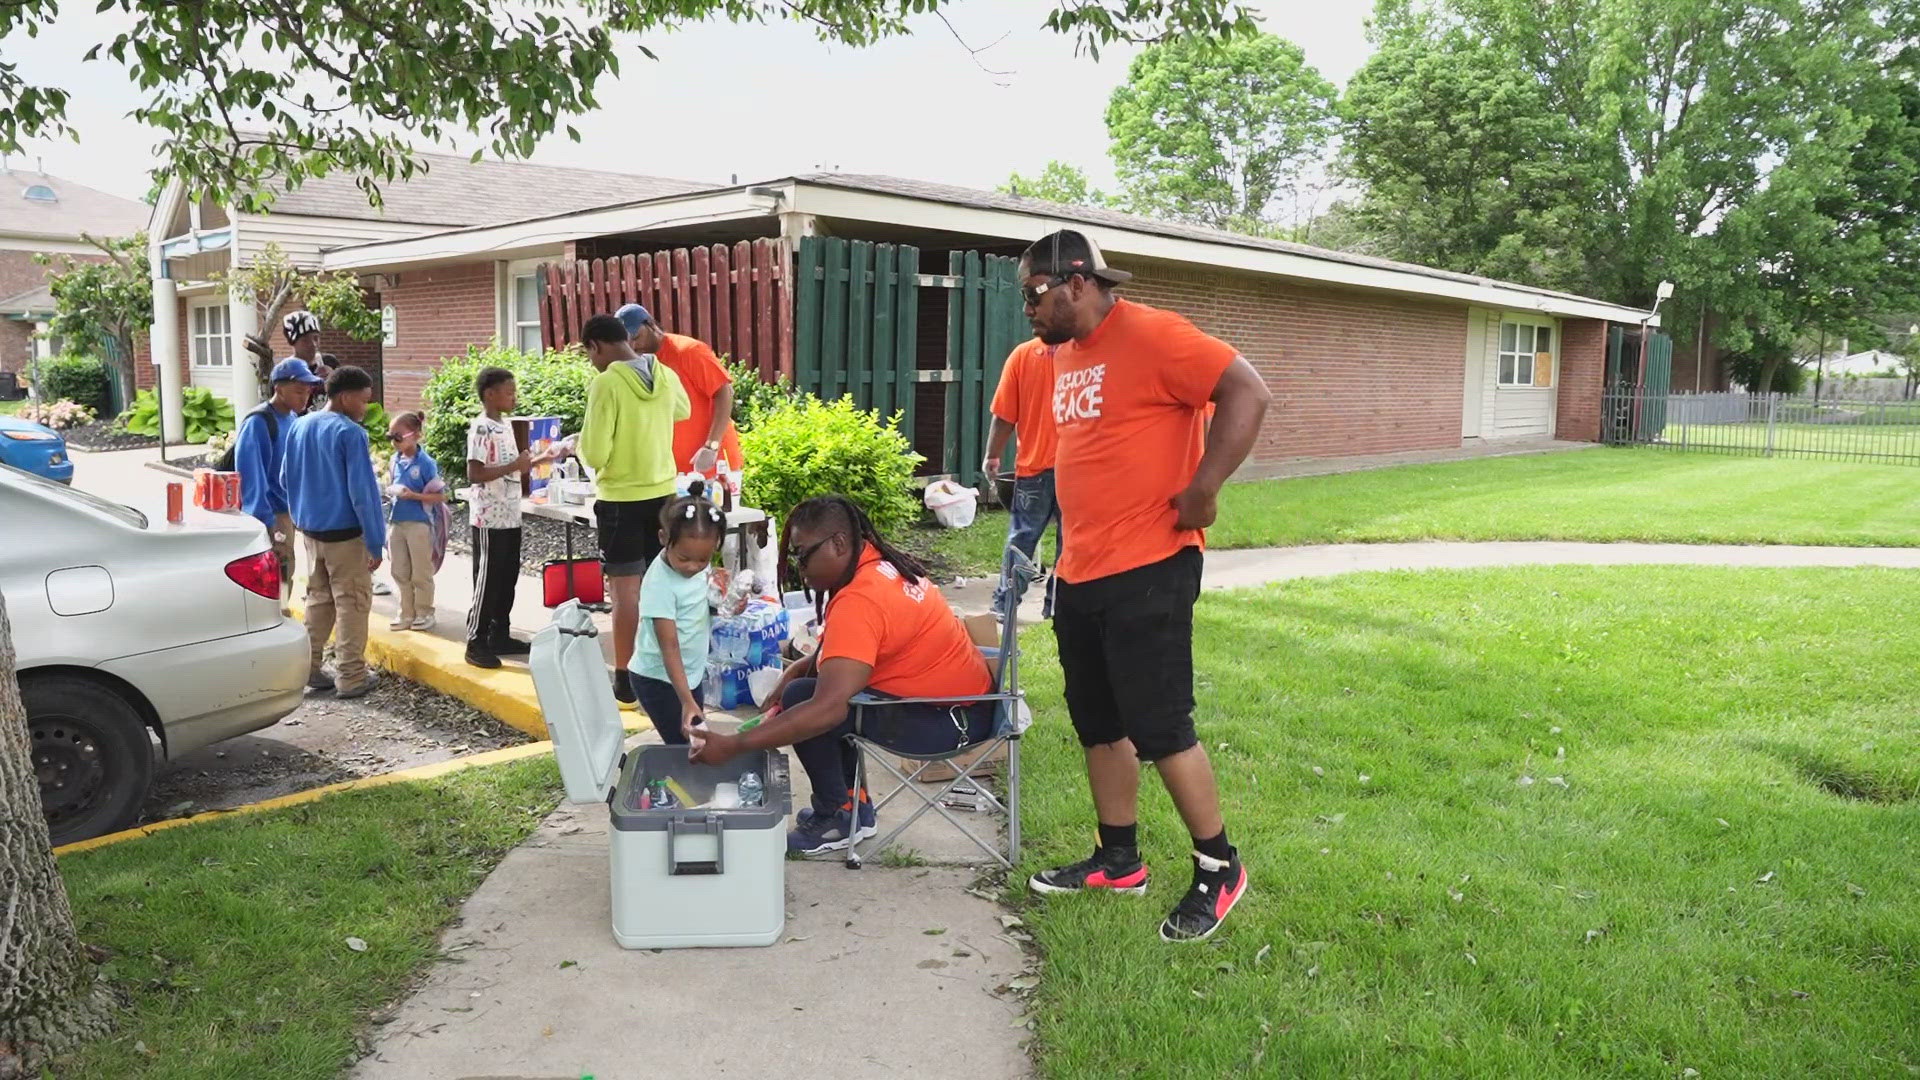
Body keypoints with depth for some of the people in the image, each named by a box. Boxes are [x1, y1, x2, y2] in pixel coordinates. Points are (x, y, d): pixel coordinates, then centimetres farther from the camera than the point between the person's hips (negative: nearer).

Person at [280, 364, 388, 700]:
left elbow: (286, 480, 14)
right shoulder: (351, 433, -17)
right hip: (345, 532, -7)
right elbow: (363, 492, -18)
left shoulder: (299, 427, 6)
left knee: (318, 597, 18)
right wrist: (376, 541, -15)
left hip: (310, 528, 7)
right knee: (352, 602, 3)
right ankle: (350, 677, 6)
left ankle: (307, 667, 20)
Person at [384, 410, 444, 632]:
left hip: (419, 523, -7)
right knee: (400, 572, 12)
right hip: (398, 522, 7)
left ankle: (424, 613, 17)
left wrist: (414, 495, -22)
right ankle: (406, 613, 22)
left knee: (421, 573, 4)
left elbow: (441, 496, -12)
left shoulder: (426, 463, -14)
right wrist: (391, 490, 0)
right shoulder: (396, 460, 5)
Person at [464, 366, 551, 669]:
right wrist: (514, 466, -25)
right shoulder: (481, 429, -15)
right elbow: (474, 474, -21)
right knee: (487, 580, -3)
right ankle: (476, 643, 5)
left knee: (508, 578, 13)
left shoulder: (505, 424, 12)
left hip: (510, 516, 9)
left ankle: (500, 636, 23)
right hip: (489, 518, -9)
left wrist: (532, 462, 6)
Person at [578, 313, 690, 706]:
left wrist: (581, 443, 4)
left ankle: (626, 683, 4)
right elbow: (682, 411, 25)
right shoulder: (666, 375, 2)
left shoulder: (606, 383, -16)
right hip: (663, 493, 6)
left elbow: (595, 455, -16)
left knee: (626, 589, -1)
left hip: (621, 499, -6)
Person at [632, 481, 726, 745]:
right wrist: (687, 702, -31)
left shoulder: (699, 566, -5)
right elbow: (669, 647, -26)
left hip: (691, 672, 8)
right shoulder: (660, 583, -25)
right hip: (660, 680, -8)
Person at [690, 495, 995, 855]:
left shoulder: (859, 601, -26)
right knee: (822, 678, 19)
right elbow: (840, 649, 17)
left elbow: (828, 709, -33)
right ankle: (853, 804, 23)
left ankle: (837, 817, 6)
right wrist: (801, 668, -1)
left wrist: (733, 745, -30)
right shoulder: (880, 561, 2)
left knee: (801, 700, -14)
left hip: (951, 718, -10)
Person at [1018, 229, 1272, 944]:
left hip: (1148, 571, -9)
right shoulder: (1063, 353, 14)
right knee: (1099, 725, 15)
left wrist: (1201, 490, -21)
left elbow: (1247, 393, -19)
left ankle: (1218, 869, 13)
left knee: (1160, 726, -4)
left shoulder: (1149, 335, -14)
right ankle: (1118, 861, 29)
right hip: (1080, 572, 9)